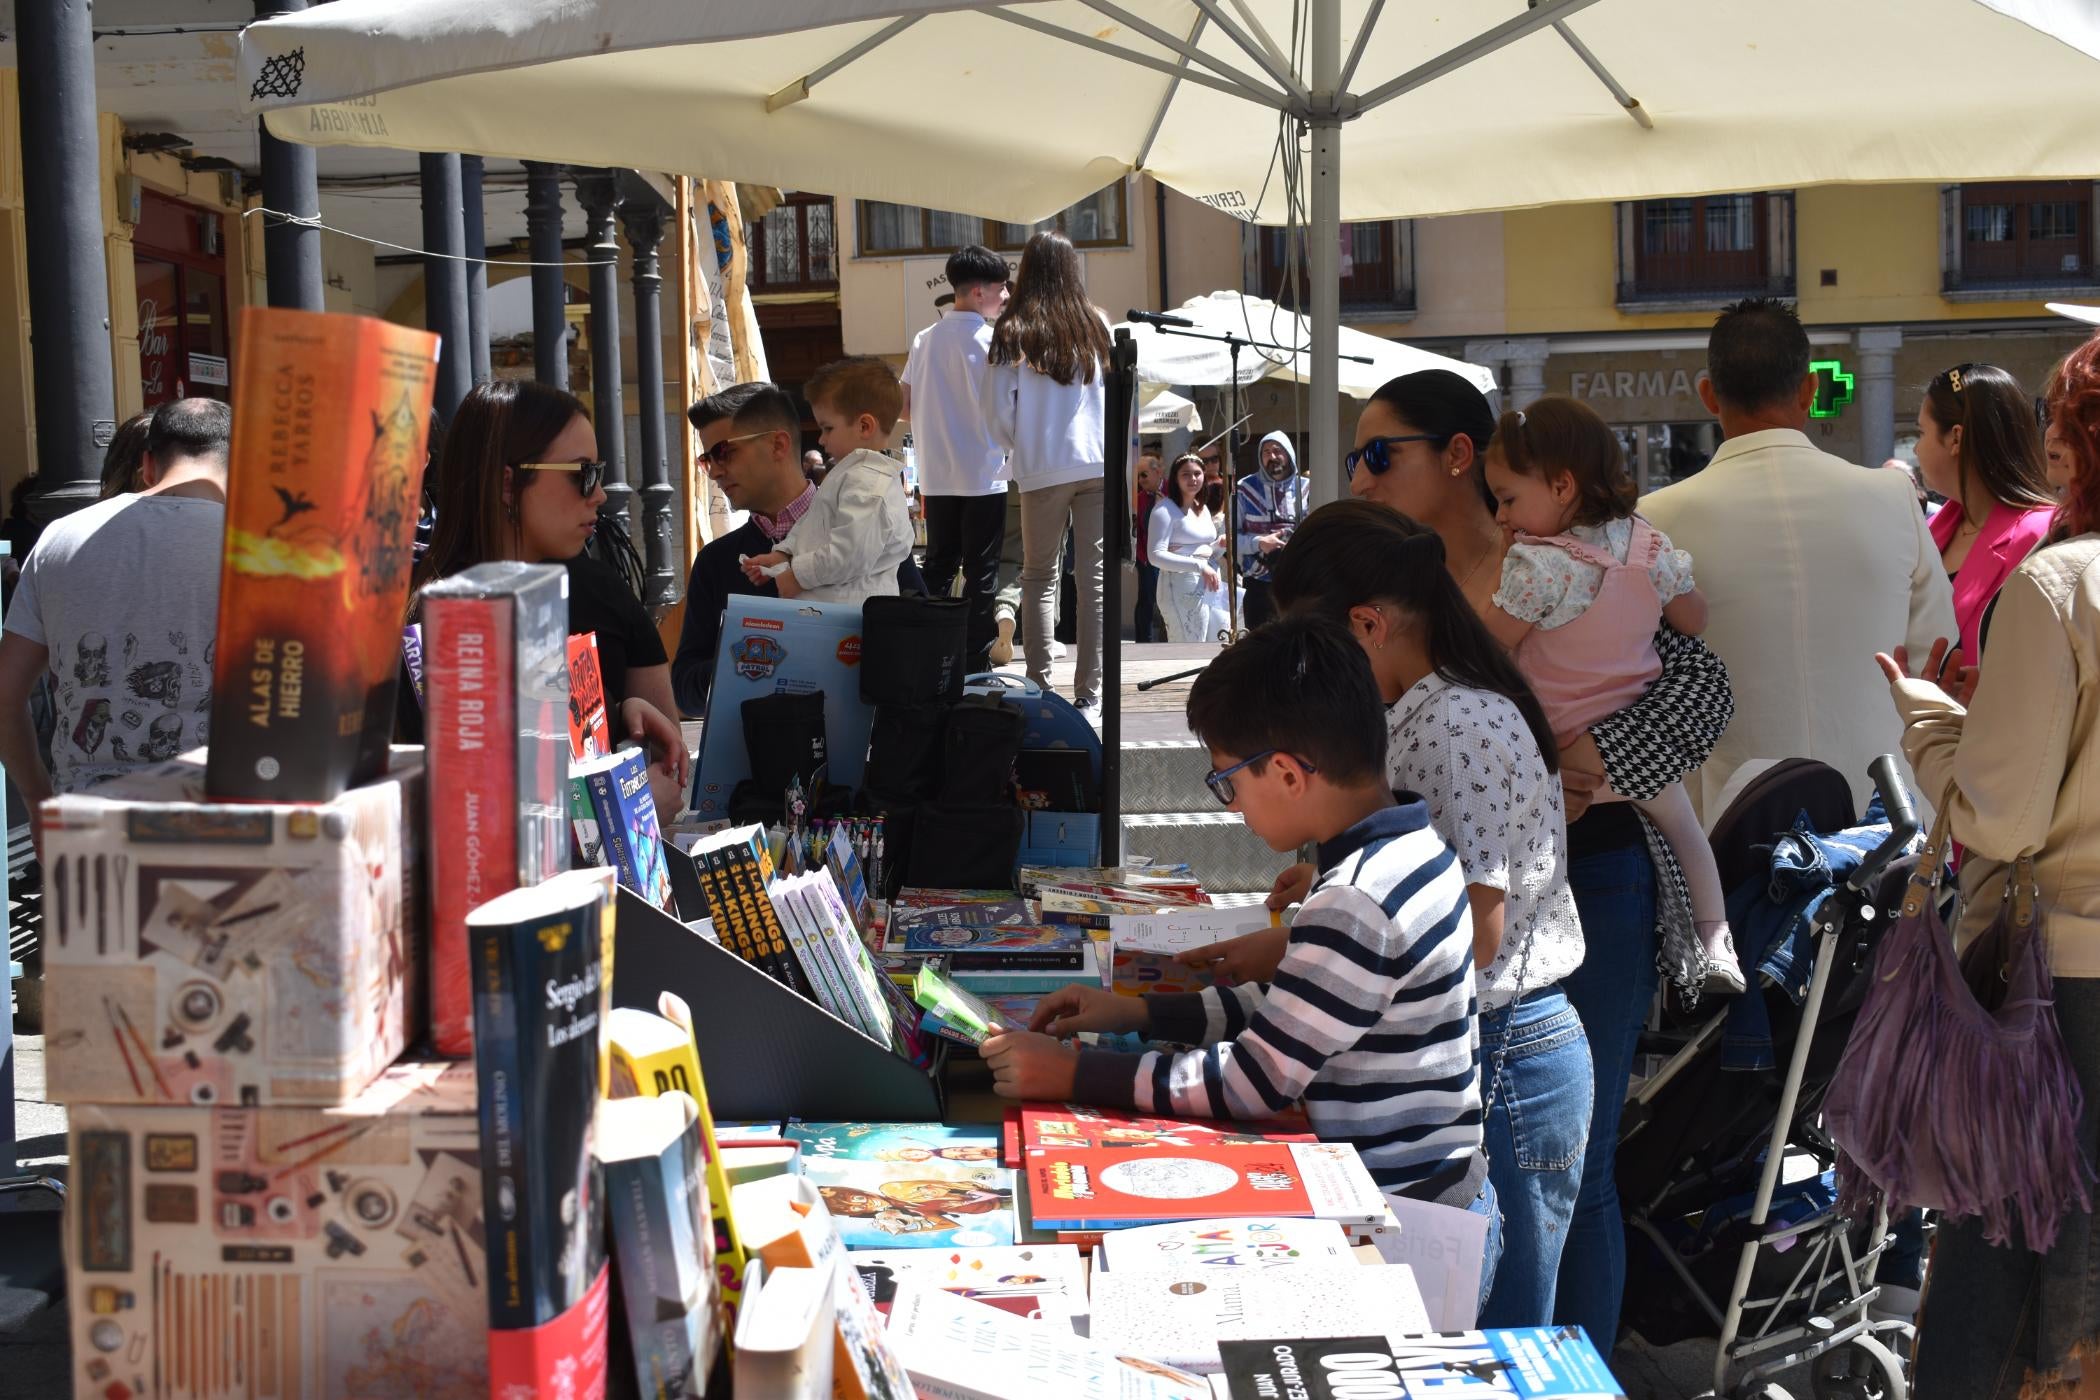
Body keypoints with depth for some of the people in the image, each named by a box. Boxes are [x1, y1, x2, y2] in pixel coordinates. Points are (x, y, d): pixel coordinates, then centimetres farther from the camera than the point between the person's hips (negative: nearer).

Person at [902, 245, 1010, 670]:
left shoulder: (925, 340, 8)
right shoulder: (991, 340, -9)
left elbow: (905, 407, 10)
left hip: (937, 476, 6)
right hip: (982, 475, -6)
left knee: (937, 568, 11)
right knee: (981, 572, 0)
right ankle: (974, 664, 0)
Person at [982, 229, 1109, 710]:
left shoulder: (1013, 332, -2)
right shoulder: (1097, 325, 4)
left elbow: (997, 413, 0)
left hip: (1042, 470, -1)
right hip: (1098, 463, 1)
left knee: (1039, 577, 10)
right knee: (1094, 576, 4)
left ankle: (1040, 687, 6)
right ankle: (1089, 689, 3)